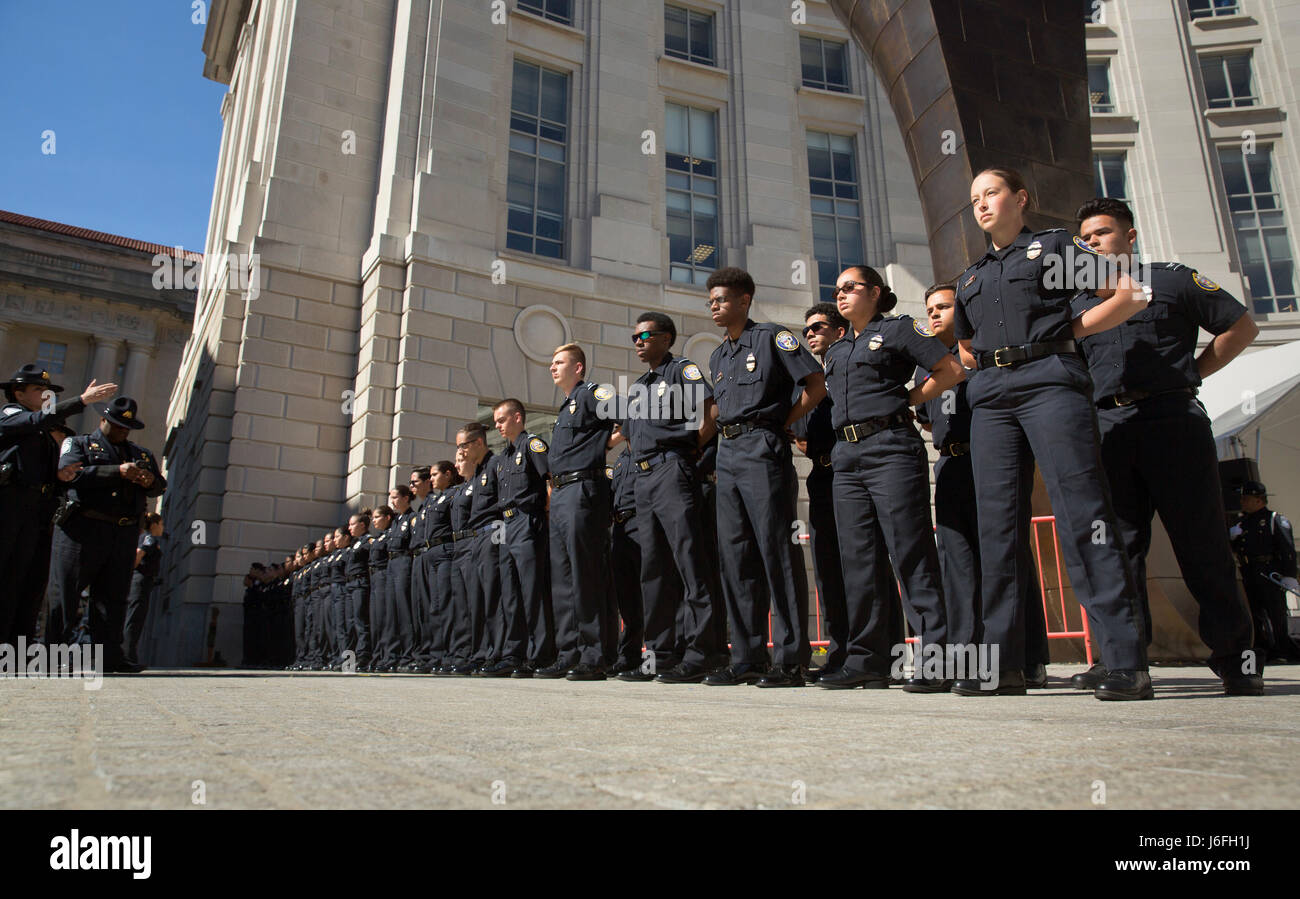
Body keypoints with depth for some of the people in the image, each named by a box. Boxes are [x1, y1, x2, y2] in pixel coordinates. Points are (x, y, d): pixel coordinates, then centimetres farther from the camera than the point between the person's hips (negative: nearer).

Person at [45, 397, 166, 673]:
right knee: (65, 592, -3)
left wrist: (151, 481, -7)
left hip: (125, 534, 4)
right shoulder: (78, 444, 11)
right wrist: (117, 472, -18)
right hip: (83, 528, -4)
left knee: (113, 596, 4)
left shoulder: (141, 454, 24)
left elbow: (159, 486, 17)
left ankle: (109, 656, 5)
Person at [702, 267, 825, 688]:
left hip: (762, 448, -8)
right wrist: (723, 432, 12)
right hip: (727, 454, 8)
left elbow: (817, 384, -5)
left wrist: (781, 424, -6)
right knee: (736, 556, 6)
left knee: (777, 550, -8)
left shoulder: (772, 337, 1)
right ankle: (747, 659, 12)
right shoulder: (718, 357, 22)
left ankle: (790, 660, -3)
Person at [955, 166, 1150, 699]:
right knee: (998, 525, -1)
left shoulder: (1054, 247, 12)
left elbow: (1131, 296, 7)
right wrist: (986, 363, 16)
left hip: (1049, 380, -5)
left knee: (1082, 514, -14)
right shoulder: (971, 277, 26)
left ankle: (1127, 662, -12)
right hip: (990, 396, 5)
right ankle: (1004, 663, 2)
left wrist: (1067, 330, 2)